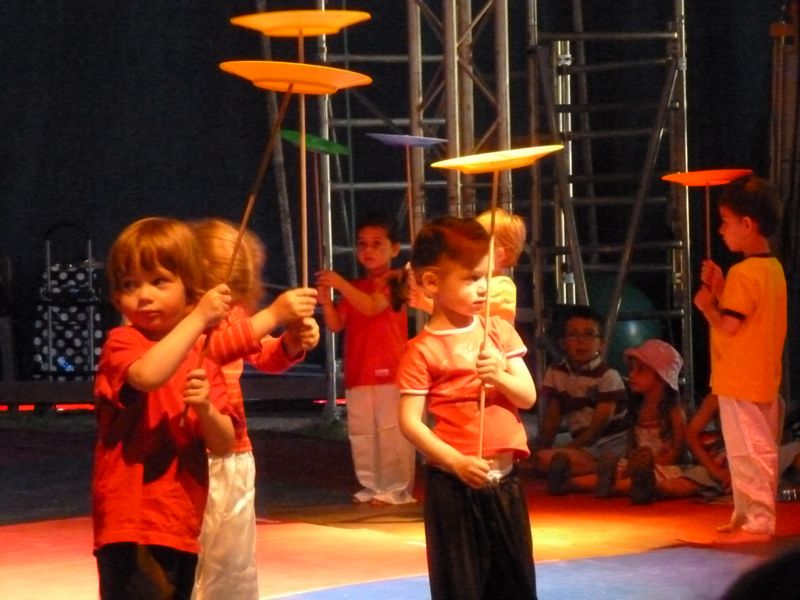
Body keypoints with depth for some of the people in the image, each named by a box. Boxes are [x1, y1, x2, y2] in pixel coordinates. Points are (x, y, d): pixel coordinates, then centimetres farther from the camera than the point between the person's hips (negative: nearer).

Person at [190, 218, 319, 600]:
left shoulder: (233, 312, 9)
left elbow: (266, 357, 20)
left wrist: (294, 341, -3)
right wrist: (273, 315, -39)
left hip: (236, 457, 8)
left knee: (236, 568, 15)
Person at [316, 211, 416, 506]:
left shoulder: (395, 280, -3)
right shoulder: (354, 288, 17)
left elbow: (372, 306, -19)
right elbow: (336, 325, 9)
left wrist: (341, 284, -27)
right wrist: (326, 301, -10)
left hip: (389, 371, -7)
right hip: (357, 373, 7)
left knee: (392, 432, -6)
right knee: (361, 434, 9)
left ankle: (396, 490, -2)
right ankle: (371, 488, 17)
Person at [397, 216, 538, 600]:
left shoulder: (498, 331, 6)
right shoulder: (423, 351, -10)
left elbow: (529, 396, 5)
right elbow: (410, 421, -13)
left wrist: (501, 376, -16)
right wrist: (455, 460, -21)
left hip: (503, 478, 5)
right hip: (453, 483, -5)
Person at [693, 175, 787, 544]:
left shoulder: (743, 273, -19)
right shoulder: (773, 268, 11)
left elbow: (728, 326, -22)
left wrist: (706, 304, -6)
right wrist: (720, 290, 7)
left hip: (742, 381, -10)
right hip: (764, 380, 10)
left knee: (748, 452, -5)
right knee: (759, 451, 15)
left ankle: (757, 522, -3)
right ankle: (746, 515, 24)